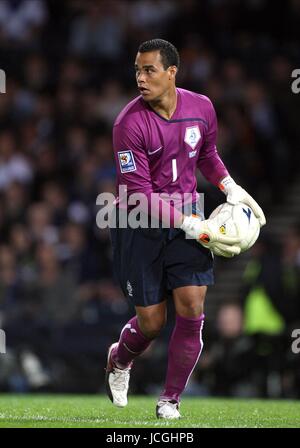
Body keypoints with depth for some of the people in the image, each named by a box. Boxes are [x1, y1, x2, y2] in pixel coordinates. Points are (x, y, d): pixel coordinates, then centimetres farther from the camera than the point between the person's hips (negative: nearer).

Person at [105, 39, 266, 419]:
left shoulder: (201, 108, -3)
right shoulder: (130, 124, -20)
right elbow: (140, 195, -21)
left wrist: (231, 189, 6)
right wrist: (194, 227, -25)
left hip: (186, 222, 4)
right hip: (139, 227, -4)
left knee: (191, 307, -10)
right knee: (151, 322, 0)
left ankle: (170, 401, 6)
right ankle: (119, 361, 38)